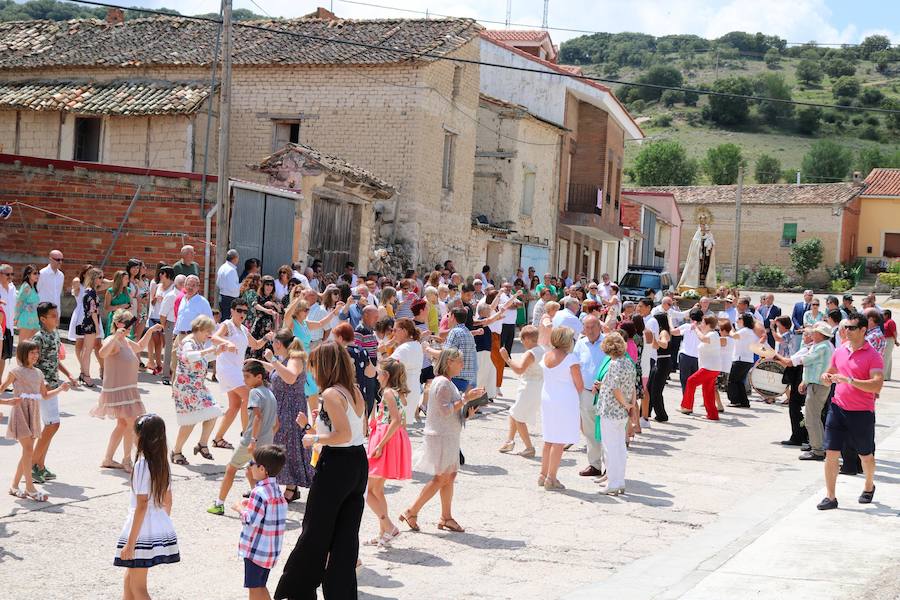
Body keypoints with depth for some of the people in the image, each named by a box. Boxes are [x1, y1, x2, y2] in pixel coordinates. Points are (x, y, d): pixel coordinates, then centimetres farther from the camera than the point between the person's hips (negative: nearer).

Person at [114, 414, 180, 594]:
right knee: (130, 577, 22)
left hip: (143, 529, -8)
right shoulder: (162, 463, 6)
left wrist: (130, 543, -17)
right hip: (161, 529, 8)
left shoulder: (142, 464, -17)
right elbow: (168, 501, 13)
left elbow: (142, 505, -20)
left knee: (138, 586, 1)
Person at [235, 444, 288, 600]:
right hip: (271, 549, 9)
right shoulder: (275, 488, 7)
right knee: (260, 586, 19)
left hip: (256, 549, -9)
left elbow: (251, 520, -24)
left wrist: (240, 508, -8)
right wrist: (250, 504, 7)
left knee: (254, 587, 1)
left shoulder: (259, 493, -22)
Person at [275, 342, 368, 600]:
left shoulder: (330, 394, -15)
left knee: (314, 531, 7)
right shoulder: (355, 392, 9)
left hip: (336, 464, -8)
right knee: (347, 533, 12)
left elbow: (345, 435, -24)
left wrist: (315, 439, -11)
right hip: (359, 463, 8)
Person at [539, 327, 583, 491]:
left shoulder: (546, 357, 6)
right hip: (565, 401, -7)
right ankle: (551, 478, -3)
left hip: (547, 399, 7)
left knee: (549, 439, 16)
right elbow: (580, 385, -12)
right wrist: (576, 392, 10)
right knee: (560, 441, -2)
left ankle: (543, 474, 21)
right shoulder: (571, 359, -14)